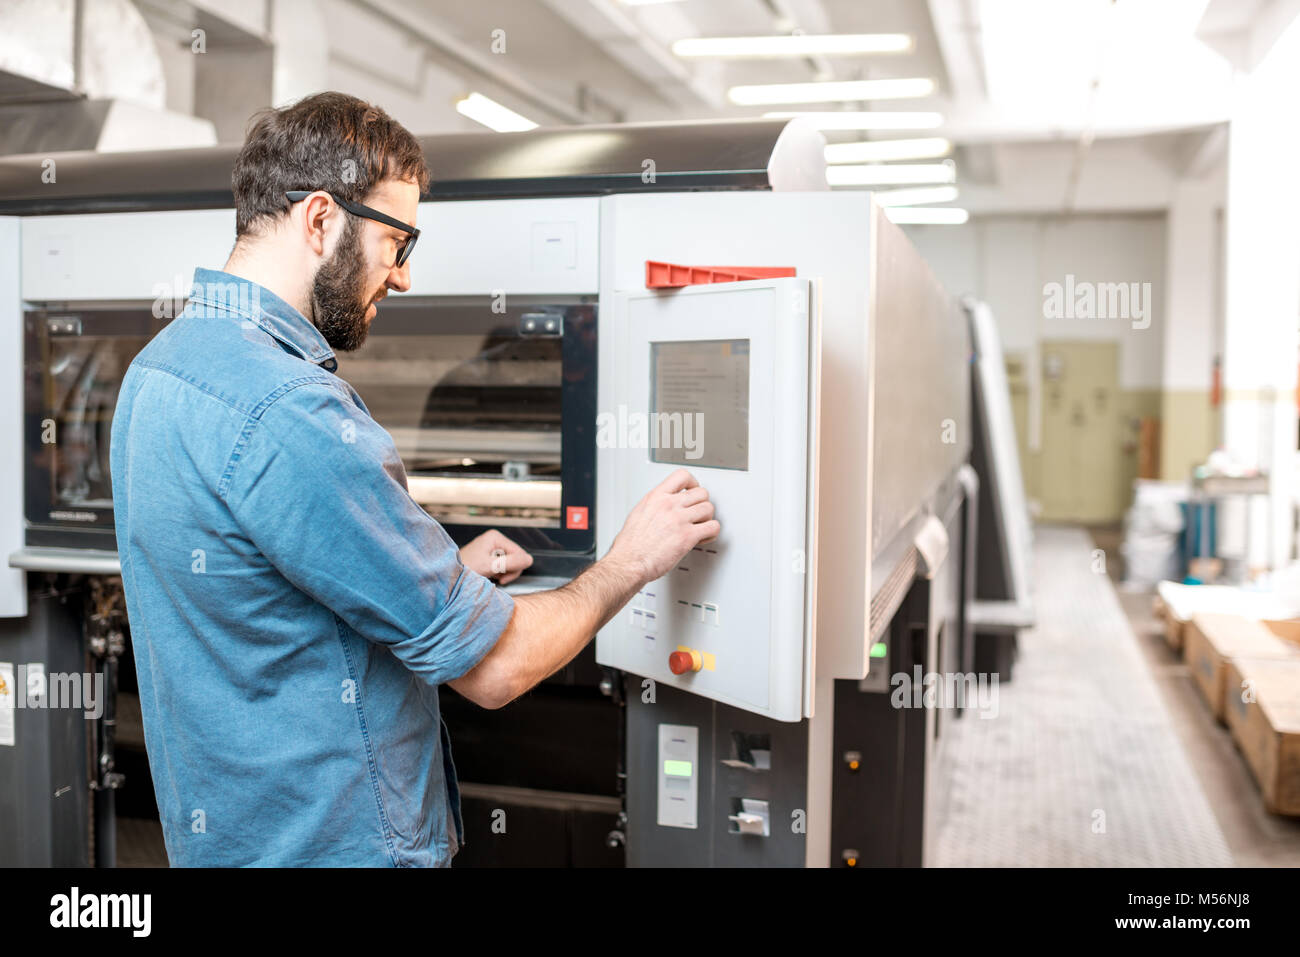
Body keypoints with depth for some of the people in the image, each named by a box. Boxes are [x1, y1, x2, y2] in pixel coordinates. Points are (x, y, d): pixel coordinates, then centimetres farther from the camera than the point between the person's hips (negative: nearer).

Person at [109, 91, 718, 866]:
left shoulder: (162, 364, 3)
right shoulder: (288, 413, -28)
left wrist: (446, 574, 8)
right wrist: (630, 563, -9)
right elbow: (493, 669, -23)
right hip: (337, 842, -9)